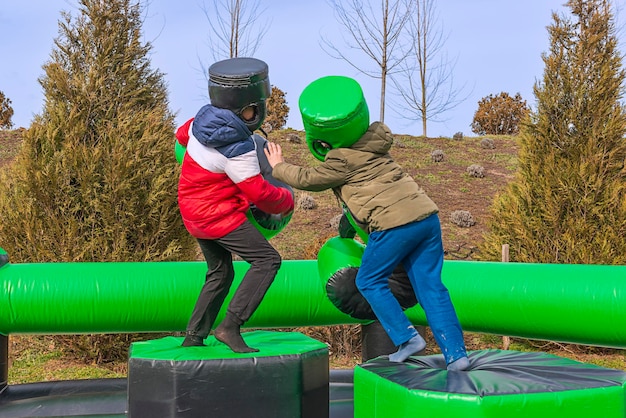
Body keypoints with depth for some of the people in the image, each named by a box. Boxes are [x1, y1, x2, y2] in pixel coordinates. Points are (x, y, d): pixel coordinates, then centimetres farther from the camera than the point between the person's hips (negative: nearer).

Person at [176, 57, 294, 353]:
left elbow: (182, 135, 19)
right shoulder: (239, 150, -25)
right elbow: (259, 193, -19)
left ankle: (193, 337, 23)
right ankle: (230, 327, -15)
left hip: (194, 211, 9)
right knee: (267, 260, -8)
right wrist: (287, 200, -1)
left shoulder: (203, 119, -4)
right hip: (219, 215, -9)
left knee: (220, 273, 21)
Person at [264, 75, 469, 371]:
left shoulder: (343, 160, -7)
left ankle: (407, 338, 6)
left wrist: (278, 167, 22)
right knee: (430, 286, 8)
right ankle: (456, 354, 4)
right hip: (426, 215, 8)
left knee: (369, 281, 11)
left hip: (395, 222, -8)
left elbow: (308, 180, 8)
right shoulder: (371, 139, 16)